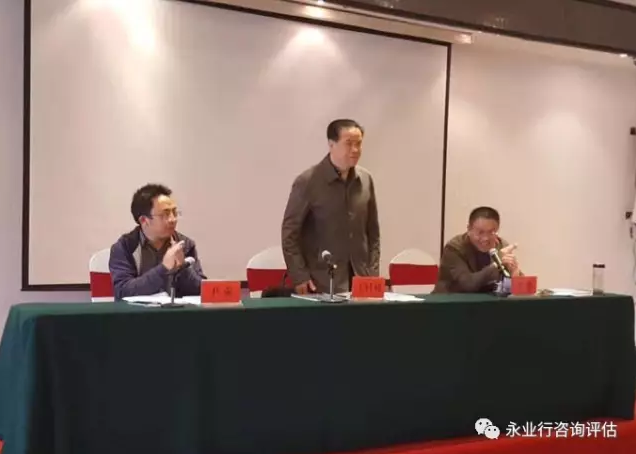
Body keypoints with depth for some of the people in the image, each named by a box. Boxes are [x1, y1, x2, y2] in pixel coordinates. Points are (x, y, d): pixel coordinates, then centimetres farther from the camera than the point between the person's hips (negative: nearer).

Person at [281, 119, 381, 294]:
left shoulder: (365, 180, 6)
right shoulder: (307, 181, -9)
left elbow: (373, 231, 12)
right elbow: (289, 233, -7)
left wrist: (374, 273, 6)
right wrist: (299, 277, -12)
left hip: (360, 279, 4)